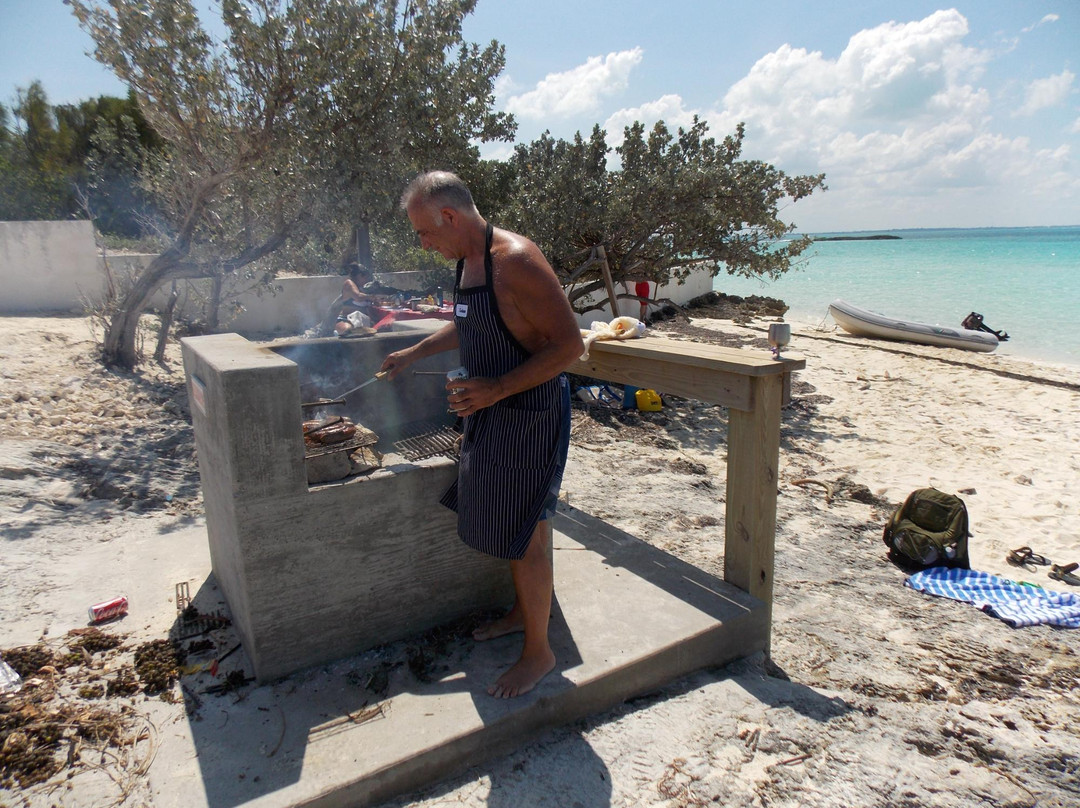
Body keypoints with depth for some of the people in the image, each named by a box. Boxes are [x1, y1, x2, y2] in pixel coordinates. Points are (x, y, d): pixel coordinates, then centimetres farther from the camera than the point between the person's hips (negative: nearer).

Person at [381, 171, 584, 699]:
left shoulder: (516, 261, -22)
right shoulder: (467, 260, 8)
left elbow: (569, 344, -24)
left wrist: (497, 389, -27)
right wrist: (413, 353, 28)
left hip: (529, 415, -9)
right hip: (490, 413, 9)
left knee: (525, 536, 1)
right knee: (504, 525, 21)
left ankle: (538, 652, 20)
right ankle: (523, 612, 42)